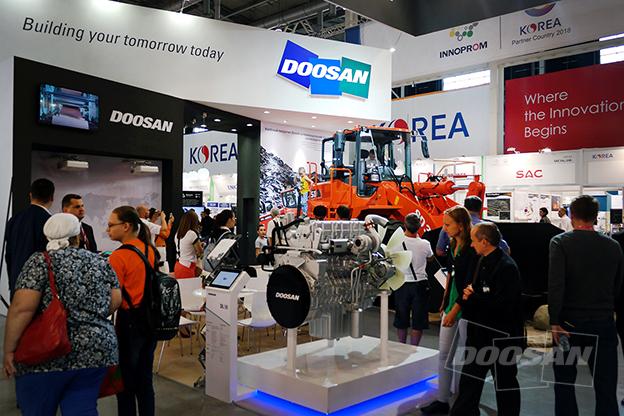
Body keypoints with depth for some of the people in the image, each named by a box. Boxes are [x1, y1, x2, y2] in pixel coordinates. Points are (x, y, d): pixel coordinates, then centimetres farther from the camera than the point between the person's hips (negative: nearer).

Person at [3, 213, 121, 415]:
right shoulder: (101, 262, 7)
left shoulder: (41, 262, -6)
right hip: (96, 351, 4)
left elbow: (22, 308, -14)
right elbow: (115, 301, 7)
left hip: (48, 355, -3)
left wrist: (9, 350, -6)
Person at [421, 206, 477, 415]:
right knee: (444, 353, 10)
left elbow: (469, 284, -19)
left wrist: (454, 311, -19)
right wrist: (445, 302, 16)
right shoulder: (453, 244, 7)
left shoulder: (471, 249, -17)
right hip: (452, 301, 8)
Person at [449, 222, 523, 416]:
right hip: (480, 333, 9)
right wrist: (468, 295, -8)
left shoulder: (507, 267, -21)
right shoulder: (483, 261, 7)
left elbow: (502, 305, -28)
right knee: (469, 378, 15)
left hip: (501, 336, -8)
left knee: (505, 382, 11)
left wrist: (473, 297, -18)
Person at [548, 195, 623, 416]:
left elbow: (555, 285, -17)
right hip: (603, 322, 2)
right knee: (606, 387, 9)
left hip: (570, 321, -2)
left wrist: (554, 322, -13)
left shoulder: (560, 242, -9)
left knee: (564, 383, 12)